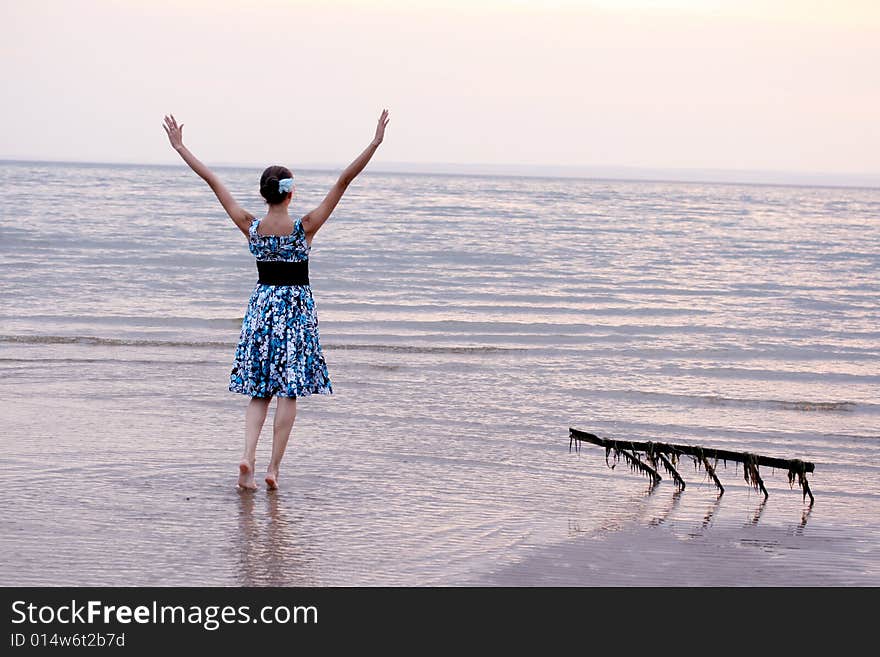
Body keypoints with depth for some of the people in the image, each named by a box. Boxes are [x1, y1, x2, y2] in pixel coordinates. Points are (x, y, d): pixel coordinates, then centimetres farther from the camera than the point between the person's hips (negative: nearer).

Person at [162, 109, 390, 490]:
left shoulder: (250, 227, -6)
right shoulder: (304, 227, -13)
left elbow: (213, 182, -2)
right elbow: (343, 182, -17)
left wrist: (179, 147, 3)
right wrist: (375, 144, -18)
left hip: (261, 303, 3)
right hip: (296, 307, -3)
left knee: (259, 390, 9)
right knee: (288, 390, 1)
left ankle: (248, 458, -9)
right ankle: (273, 468, -1)